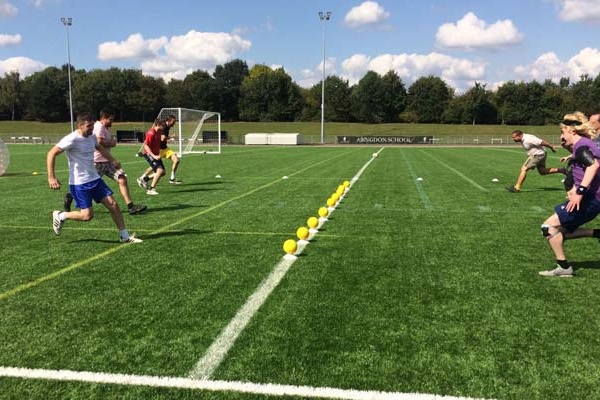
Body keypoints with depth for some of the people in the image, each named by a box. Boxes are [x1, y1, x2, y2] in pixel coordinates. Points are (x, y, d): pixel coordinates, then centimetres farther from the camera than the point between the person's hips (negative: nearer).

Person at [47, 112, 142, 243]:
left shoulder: (91, 136, 6)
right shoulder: (72, 139, -17)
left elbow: (100, 148, 29)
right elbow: (51, 154, -16)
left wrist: (113, 160, 20)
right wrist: (51, 177, -21)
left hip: (94, 179, 7)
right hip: (79, 183, -7)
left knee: (113, 204, 0)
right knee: (87, 215, -8)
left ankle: (125, 236, 7)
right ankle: (60, 216, 20)